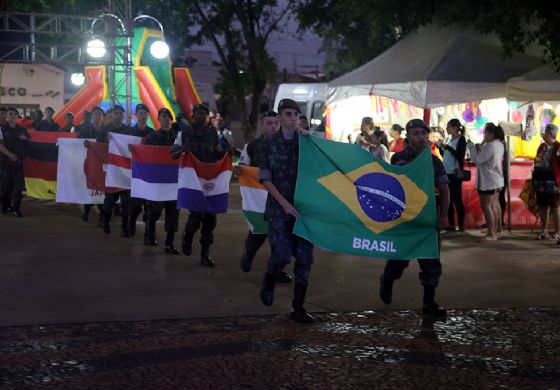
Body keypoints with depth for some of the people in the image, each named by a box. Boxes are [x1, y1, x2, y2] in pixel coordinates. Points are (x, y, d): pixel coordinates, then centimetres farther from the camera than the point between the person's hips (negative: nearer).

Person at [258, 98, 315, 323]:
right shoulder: (270, 144, 1)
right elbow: (265, 179, -2)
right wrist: (284, 203, -11)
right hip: (279, 209, -2)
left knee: (304, 258, 0)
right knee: (282, 254, -12)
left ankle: (298, 308, 11)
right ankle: (269, 280, 23)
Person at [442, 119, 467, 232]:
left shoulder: (461, 140, -8)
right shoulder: (449, 139, 12)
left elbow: (460, 156, -17)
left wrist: (448, 147, -19)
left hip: (455, 174, -7)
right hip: (446, 172, 7)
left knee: (457, 199, -5)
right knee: (448, 199, 8)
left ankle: (461, 224, 0)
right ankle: (451, 224, 14)